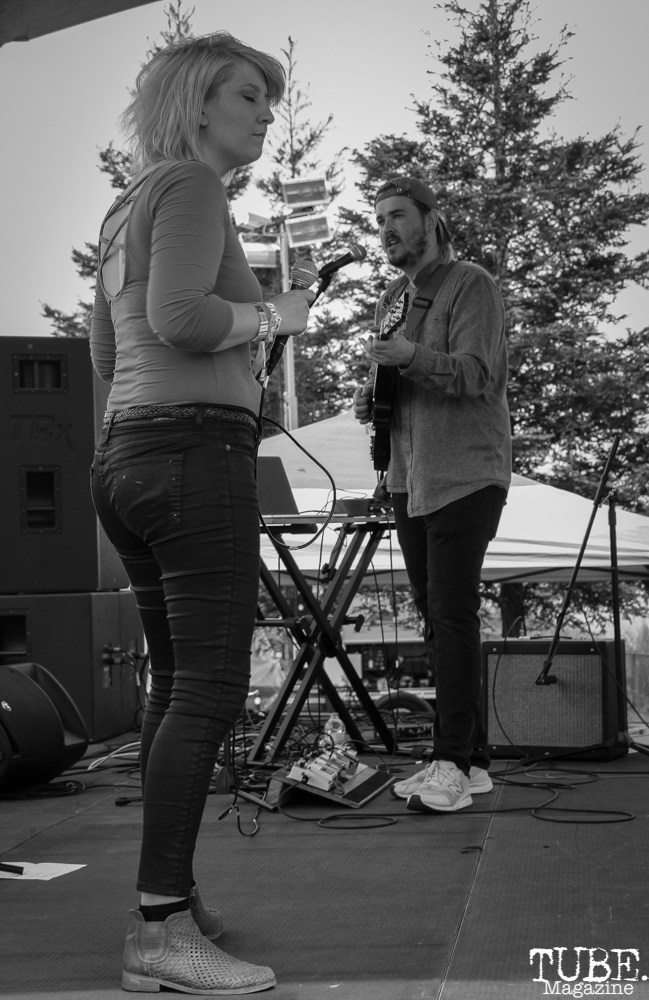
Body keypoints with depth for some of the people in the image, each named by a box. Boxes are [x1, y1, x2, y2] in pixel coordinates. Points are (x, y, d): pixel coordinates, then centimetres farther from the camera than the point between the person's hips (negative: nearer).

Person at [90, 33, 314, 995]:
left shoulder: (125, 213, 22)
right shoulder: (188, 186, -5)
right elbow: (180, 317, -21)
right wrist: (272, 316, -5)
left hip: (125, 455, 10)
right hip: (196, 451, -10)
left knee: (177, 682, 13)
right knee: (211, 690, -13)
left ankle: (170, 895, 17)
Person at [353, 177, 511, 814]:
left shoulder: (471, 285, -5)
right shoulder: (391, 300, 19)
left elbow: (476, 374, -18)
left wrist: (412, 357, -34)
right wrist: (370, 402, 7)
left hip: (465, 474, -8)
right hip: (409, 477, 8)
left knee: (453, 615, -12)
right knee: (437, 618, 8)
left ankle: (452, 763, -9)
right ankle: (471, 760, 15)